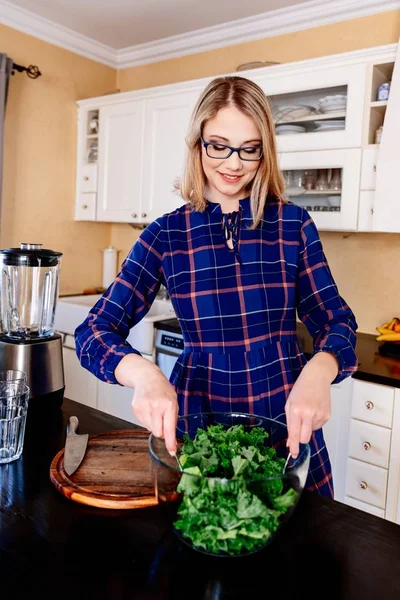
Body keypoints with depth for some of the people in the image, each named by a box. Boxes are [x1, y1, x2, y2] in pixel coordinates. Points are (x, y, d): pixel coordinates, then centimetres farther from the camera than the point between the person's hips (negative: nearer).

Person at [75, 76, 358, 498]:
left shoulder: (293, 223, -4)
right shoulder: (166, 235, -5)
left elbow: (335, 319, -2)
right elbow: (93, 332, -10)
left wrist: (319, 369, -26)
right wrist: (142, 373, -32)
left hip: (287, 421, 1)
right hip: (196, 417, 0)